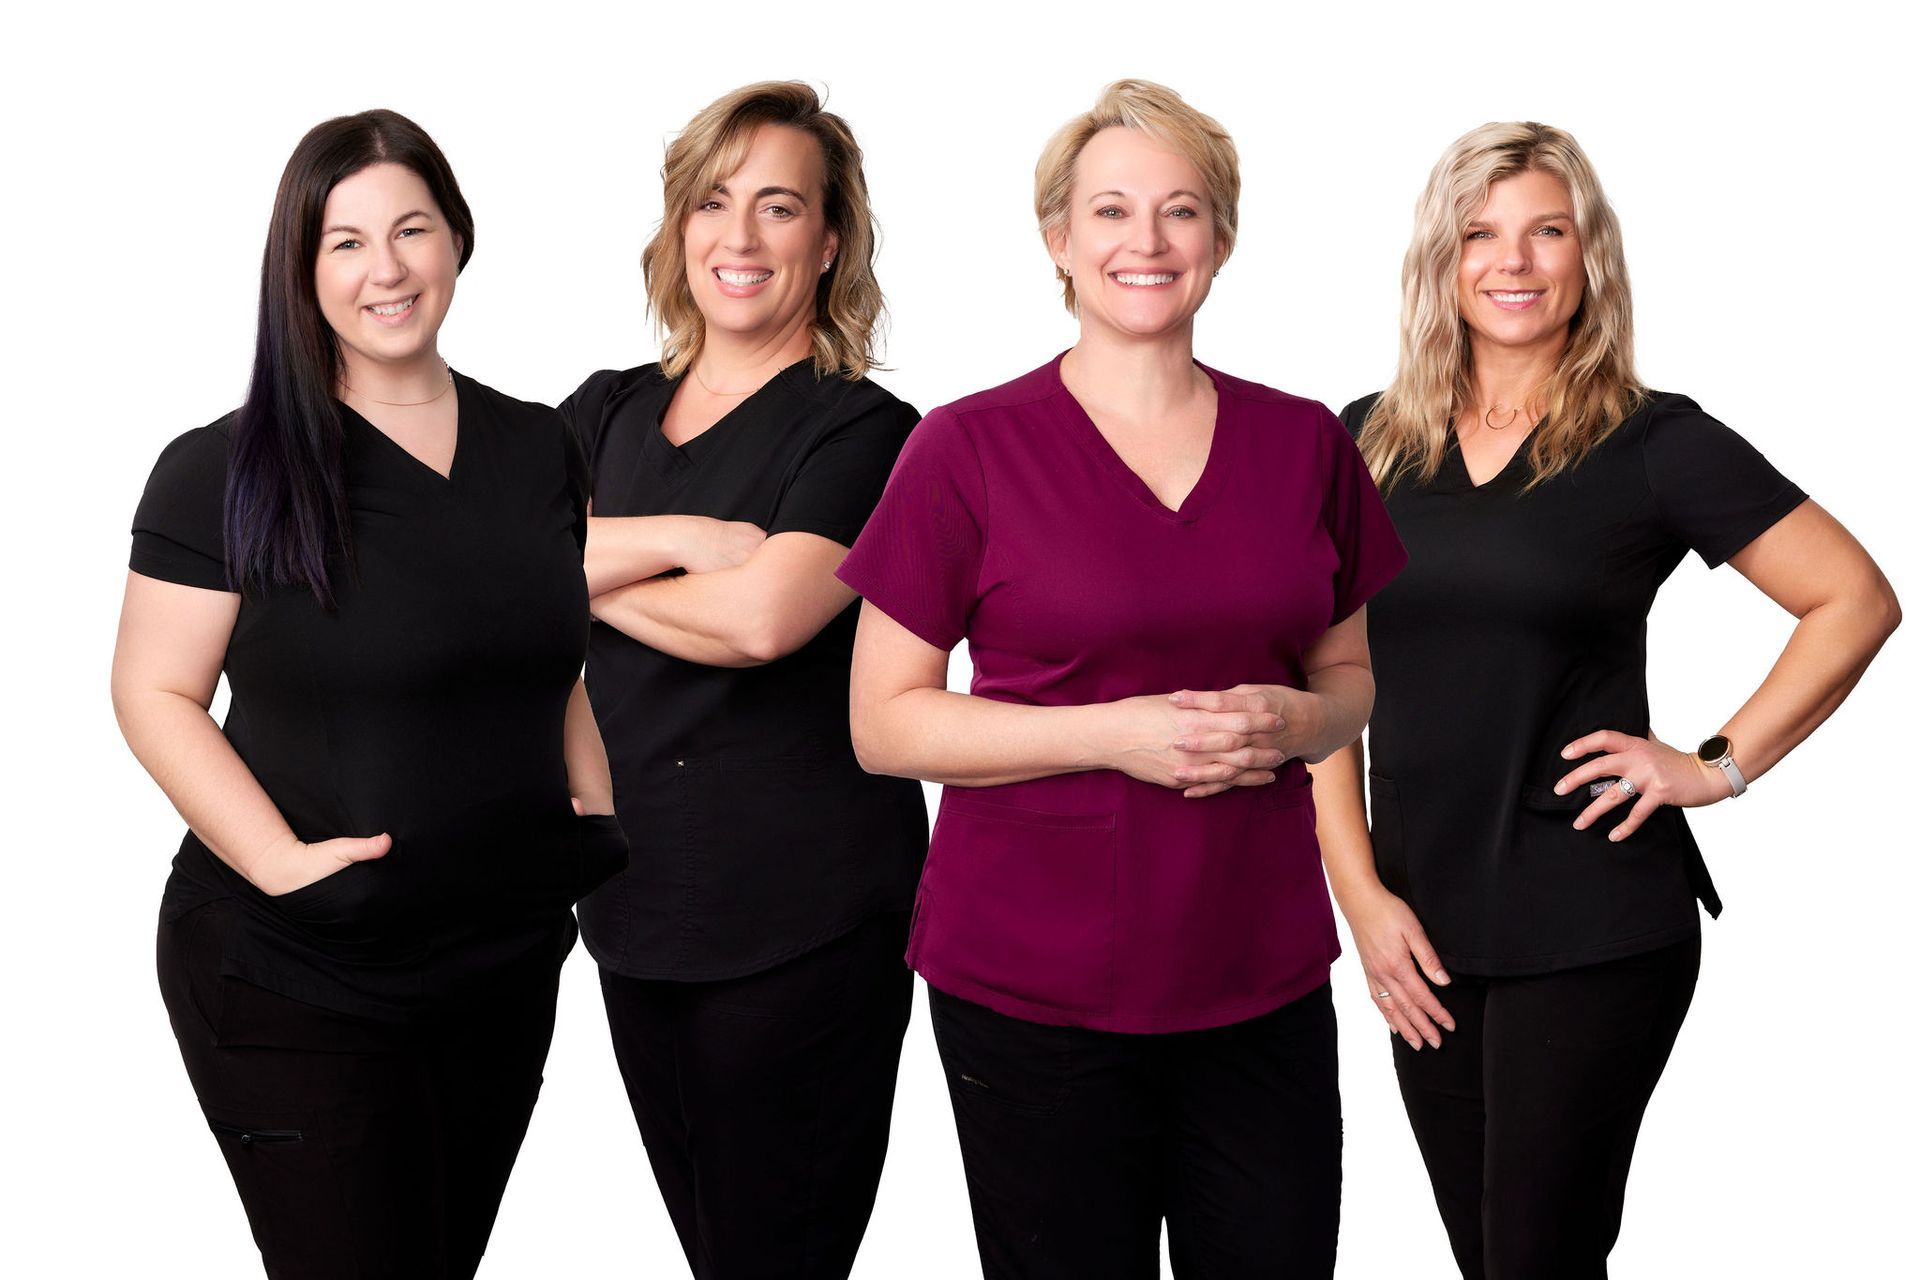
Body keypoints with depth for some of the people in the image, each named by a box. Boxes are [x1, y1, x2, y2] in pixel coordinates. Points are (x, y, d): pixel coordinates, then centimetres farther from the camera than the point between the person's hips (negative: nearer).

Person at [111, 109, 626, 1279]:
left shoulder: (540, 450, 7)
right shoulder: (229, 470, -8)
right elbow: (156, 691, -8)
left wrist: (596, 822, 3)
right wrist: (284, 863, -20)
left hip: (506, 968, 5)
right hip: (294, 984, -5)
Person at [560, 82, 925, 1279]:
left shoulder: (862, 430, -7)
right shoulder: (609, 412, 11)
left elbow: (764, 614, -22)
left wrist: (589, 577, -5)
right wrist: (674, 538, -15)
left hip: (802, 929, -6)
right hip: (636, 909, 6)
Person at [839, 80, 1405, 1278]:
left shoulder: (1305, 443, 8)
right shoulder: (970, 447, -4)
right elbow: (885, 722, -4)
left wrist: (1292, 719, -6)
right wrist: (1114, 734, -16)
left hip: (1262, 979, 3)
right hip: (1032, 988, -3)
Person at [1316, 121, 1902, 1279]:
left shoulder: (1654, 443, -4)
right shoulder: (1371, 443, 6)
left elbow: (1856, 600, -2)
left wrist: (1722, 764, -8)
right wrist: (1359, 890, -1)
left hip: (1594, 930, -4)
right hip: (1425, 931, 4)